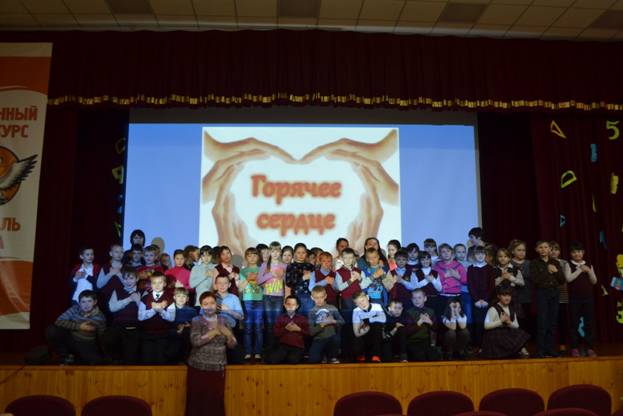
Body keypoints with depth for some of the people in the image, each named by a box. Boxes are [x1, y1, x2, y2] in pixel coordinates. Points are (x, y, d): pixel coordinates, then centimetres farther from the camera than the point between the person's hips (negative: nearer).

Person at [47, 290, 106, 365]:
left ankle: (74, 360, 4)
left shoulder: (100, 317, -11)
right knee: (51, 331, -23)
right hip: (70, 340, 2)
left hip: (86, 345, -2)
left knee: (95, 361, -31)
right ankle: (67, 357, 0)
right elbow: (59, 321, -17)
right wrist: (79, 326, -21)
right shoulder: (75, 309, -9)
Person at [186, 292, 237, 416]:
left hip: (218, 369, 2)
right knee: (197, 403, -1)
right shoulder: (196, 321, -2)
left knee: (216, 403, 3)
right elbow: (195, 341, -18)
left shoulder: (223, 321, 6)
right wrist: (214, 332, -18)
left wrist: (228, 334, -15)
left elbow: (232, 345, 4)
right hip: (198, 368, -2)